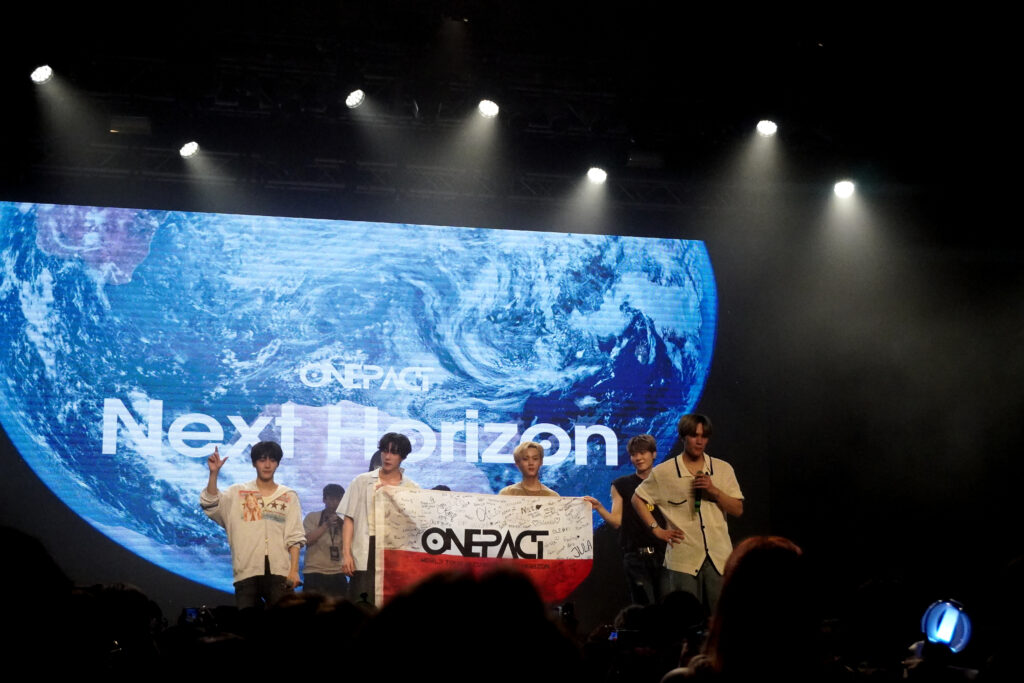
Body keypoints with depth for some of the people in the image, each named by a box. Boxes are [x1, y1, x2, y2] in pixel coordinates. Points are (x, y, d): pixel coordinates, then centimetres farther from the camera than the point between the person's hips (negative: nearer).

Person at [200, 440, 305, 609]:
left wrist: (294, 570, -5)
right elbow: (210, 504, -5)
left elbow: (294, 538, 5)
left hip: (279, 571, 0)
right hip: (246, 570, 0)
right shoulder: (238, 493, 11)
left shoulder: (289, 496, 11)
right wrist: (214, 473, -17)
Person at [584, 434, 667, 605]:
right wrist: (599, 508, -13)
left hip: (663, 553, 2)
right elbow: (617, 521, 3)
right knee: (644, 605, -7)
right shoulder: (621, 485, 8)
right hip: (635, 554, -1)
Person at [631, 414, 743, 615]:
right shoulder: (663, 472, 3)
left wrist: (714, 491, -8)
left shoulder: (723, 469, 9)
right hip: (682, 560, -2)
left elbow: (738, 510, 7)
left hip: (719, 559, 2)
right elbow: (637, 499, 13)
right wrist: (657, 529, 4)